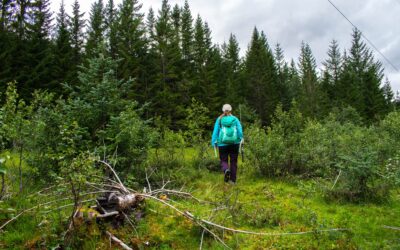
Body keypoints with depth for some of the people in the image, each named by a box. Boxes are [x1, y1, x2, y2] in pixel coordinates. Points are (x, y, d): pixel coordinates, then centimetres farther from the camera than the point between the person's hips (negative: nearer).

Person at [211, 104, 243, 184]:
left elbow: (215, 131, -1)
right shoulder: (235, 119, 1)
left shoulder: (219, 119, 0)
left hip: (223, 144, -1)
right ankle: (233, 179, 15)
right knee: (233, 161, 12)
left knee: (223, 161, 9)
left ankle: (226, 170, -22)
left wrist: (214, 142, 5)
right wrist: (240, 140, 13)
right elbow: (240, 131, -2)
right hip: (234, 143, 1)